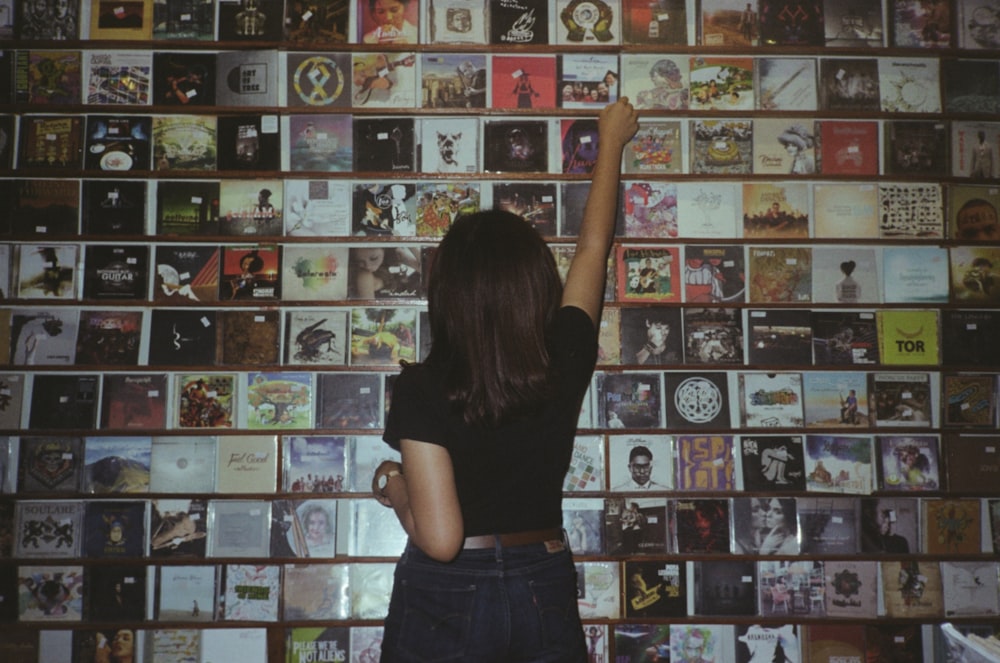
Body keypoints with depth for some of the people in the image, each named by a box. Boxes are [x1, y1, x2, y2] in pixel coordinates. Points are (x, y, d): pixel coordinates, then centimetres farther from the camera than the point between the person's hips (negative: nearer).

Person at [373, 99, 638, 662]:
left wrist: (396, 493, -1)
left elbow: (439, 539, -21)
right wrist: (611, 141, 20)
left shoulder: (424, 390, -20)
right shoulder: (566, 360, -10)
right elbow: (594, 245, 6)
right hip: (545, 590, 3)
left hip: (446, 600, -2)